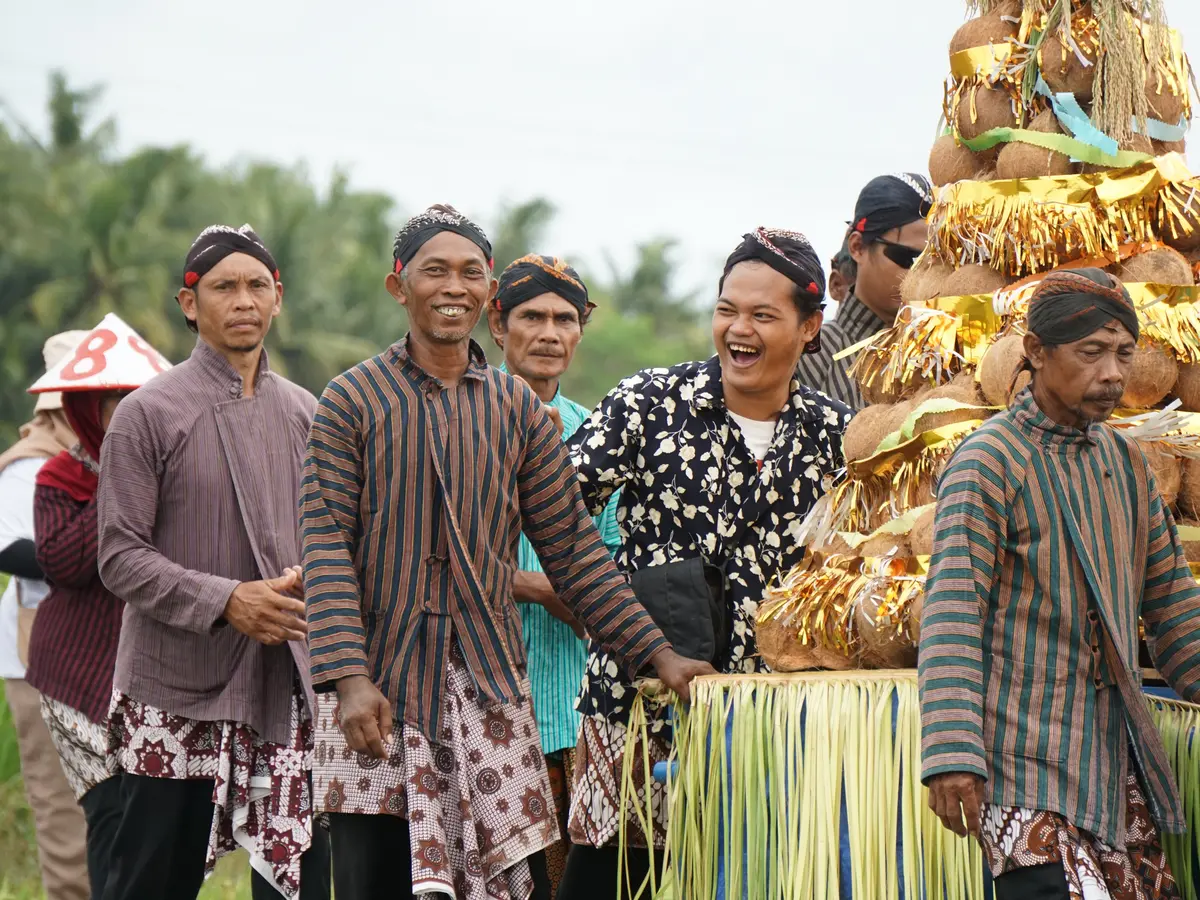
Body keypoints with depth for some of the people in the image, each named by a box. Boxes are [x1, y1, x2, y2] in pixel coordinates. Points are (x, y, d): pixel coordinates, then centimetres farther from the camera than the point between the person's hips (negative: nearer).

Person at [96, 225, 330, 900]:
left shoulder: (306, 415, 12)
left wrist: (312, 585, -5)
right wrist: (226, 601, -19)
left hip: (291, 692, 4)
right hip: (177, 693, -4)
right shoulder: (149, 413, -3)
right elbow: (121, 556, -8)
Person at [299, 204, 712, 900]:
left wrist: (658, 655, 5)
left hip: (490, 685, 2)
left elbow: (572, 549, 12)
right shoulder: (353, 400, 2)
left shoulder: (518, 409, 11)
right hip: (379, 688, -2)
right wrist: (349, 678, -16)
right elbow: (327, 543, -5)